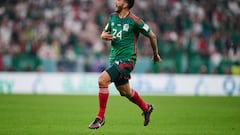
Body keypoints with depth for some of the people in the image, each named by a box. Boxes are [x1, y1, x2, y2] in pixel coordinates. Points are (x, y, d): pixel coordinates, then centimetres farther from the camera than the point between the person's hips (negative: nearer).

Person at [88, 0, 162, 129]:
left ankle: (100, 117, -14)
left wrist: (155, 54, 8)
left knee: (102, 80, -23)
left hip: (126, 59, -8)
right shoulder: (113, 16, 7)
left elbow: (152, 36, -3)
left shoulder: (134, 21, -13)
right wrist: (103, 35, -6)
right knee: (125, 91, 18)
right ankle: (146, 108, 44)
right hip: (114, 59, 8)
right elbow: (105, 32, 19)